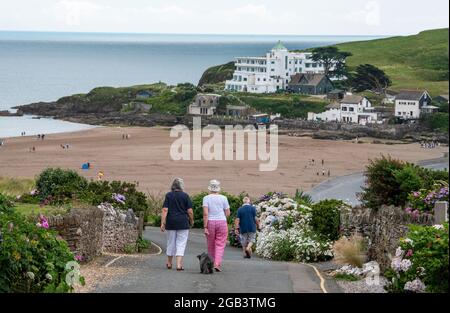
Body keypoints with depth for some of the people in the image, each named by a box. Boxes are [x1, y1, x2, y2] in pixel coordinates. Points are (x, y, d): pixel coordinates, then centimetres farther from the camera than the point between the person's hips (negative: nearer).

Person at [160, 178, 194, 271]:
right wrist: (191, 221, 11)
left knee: (171, 243, 14)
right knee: (181, 244, 0)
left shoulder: (169, 195, 1)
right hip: (183, 223, -2)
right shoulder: (185, 196, -3)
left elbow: (165, 210, -6)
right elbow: (190, 211, -4)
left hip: (171, 222, 2)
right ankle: (179, 264, -9)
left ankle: (169, 263, 26)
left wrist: (163, 223, -6)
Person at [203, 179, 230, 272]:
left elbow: (205, 213, -13)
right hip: (222, 222, 0)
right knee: (220, 245, 1)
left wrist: (205, 227, -11)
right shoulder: (223, 198, -1)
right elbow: (227, 213, 2)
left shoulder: (206, 198, -4)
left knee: (211, 245, 13)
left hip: (210, 223, 0)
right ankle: (217, 264, -14)